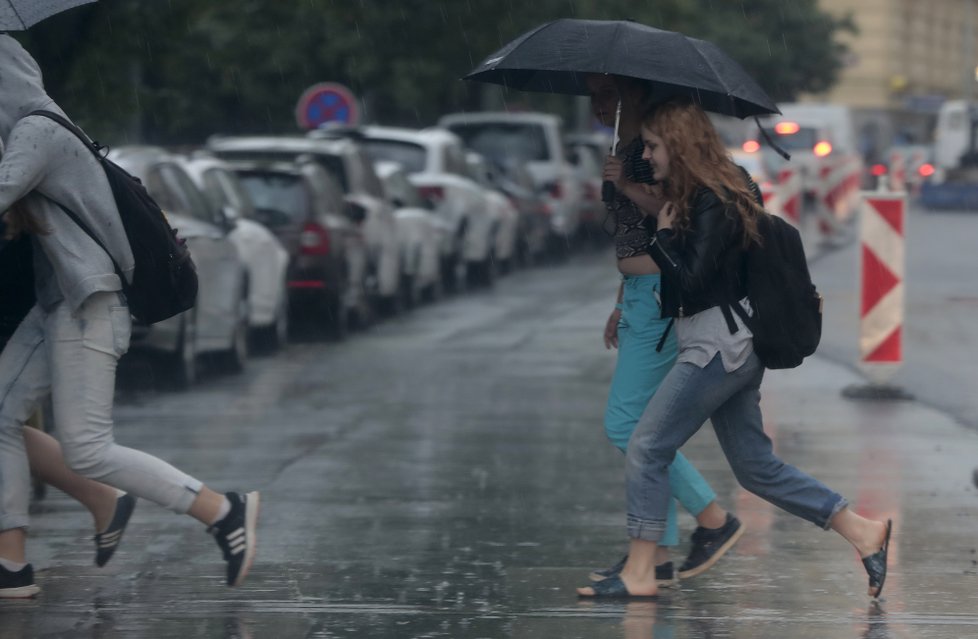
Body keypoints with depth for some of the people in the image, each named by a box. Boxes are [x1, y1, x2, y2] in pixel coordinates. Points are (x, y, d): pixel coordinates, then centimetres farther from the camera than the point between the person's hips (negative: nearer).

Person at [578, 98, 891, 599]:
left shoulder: (712, 204, -15)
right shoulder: (691, 197, 16)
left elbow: (693, 279, -21)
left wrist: (663, 234, -9)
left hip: (718, 346, -10)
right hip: (731, 349, 10)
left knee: (647, 448, -9)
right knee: (756, 467, 11)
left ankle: (638, 574, -8)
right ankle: (864, 533, 11)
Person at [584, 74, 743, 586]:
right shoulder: (628, 151, 19)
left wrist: (628, 186, -26)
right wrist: (622, 304, 28)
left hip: (661, 294, -10)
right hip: (641, 295, 10)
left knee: (626, 423, -11)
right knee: (642, 426, 8)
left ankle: (713, 519, -4)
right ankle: (656, 554, 10)